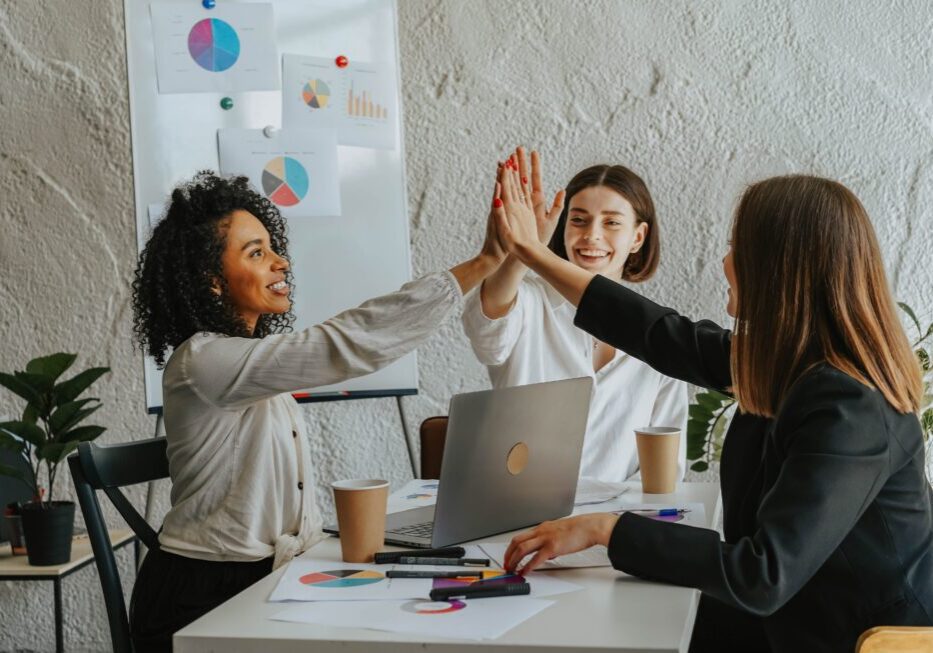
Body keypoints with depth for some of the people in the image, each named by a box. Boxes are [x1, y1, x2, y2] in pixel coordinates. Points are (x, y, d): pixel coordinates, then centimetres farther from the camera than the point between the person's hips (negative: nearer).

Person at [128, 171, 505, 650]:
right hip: (202, 599, -8)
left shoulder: (255, 358, 12)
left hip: (265, 580, 8)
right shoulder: (202, 361, -18)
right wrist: (481, 265, -27)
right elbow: (343, 346, -28)